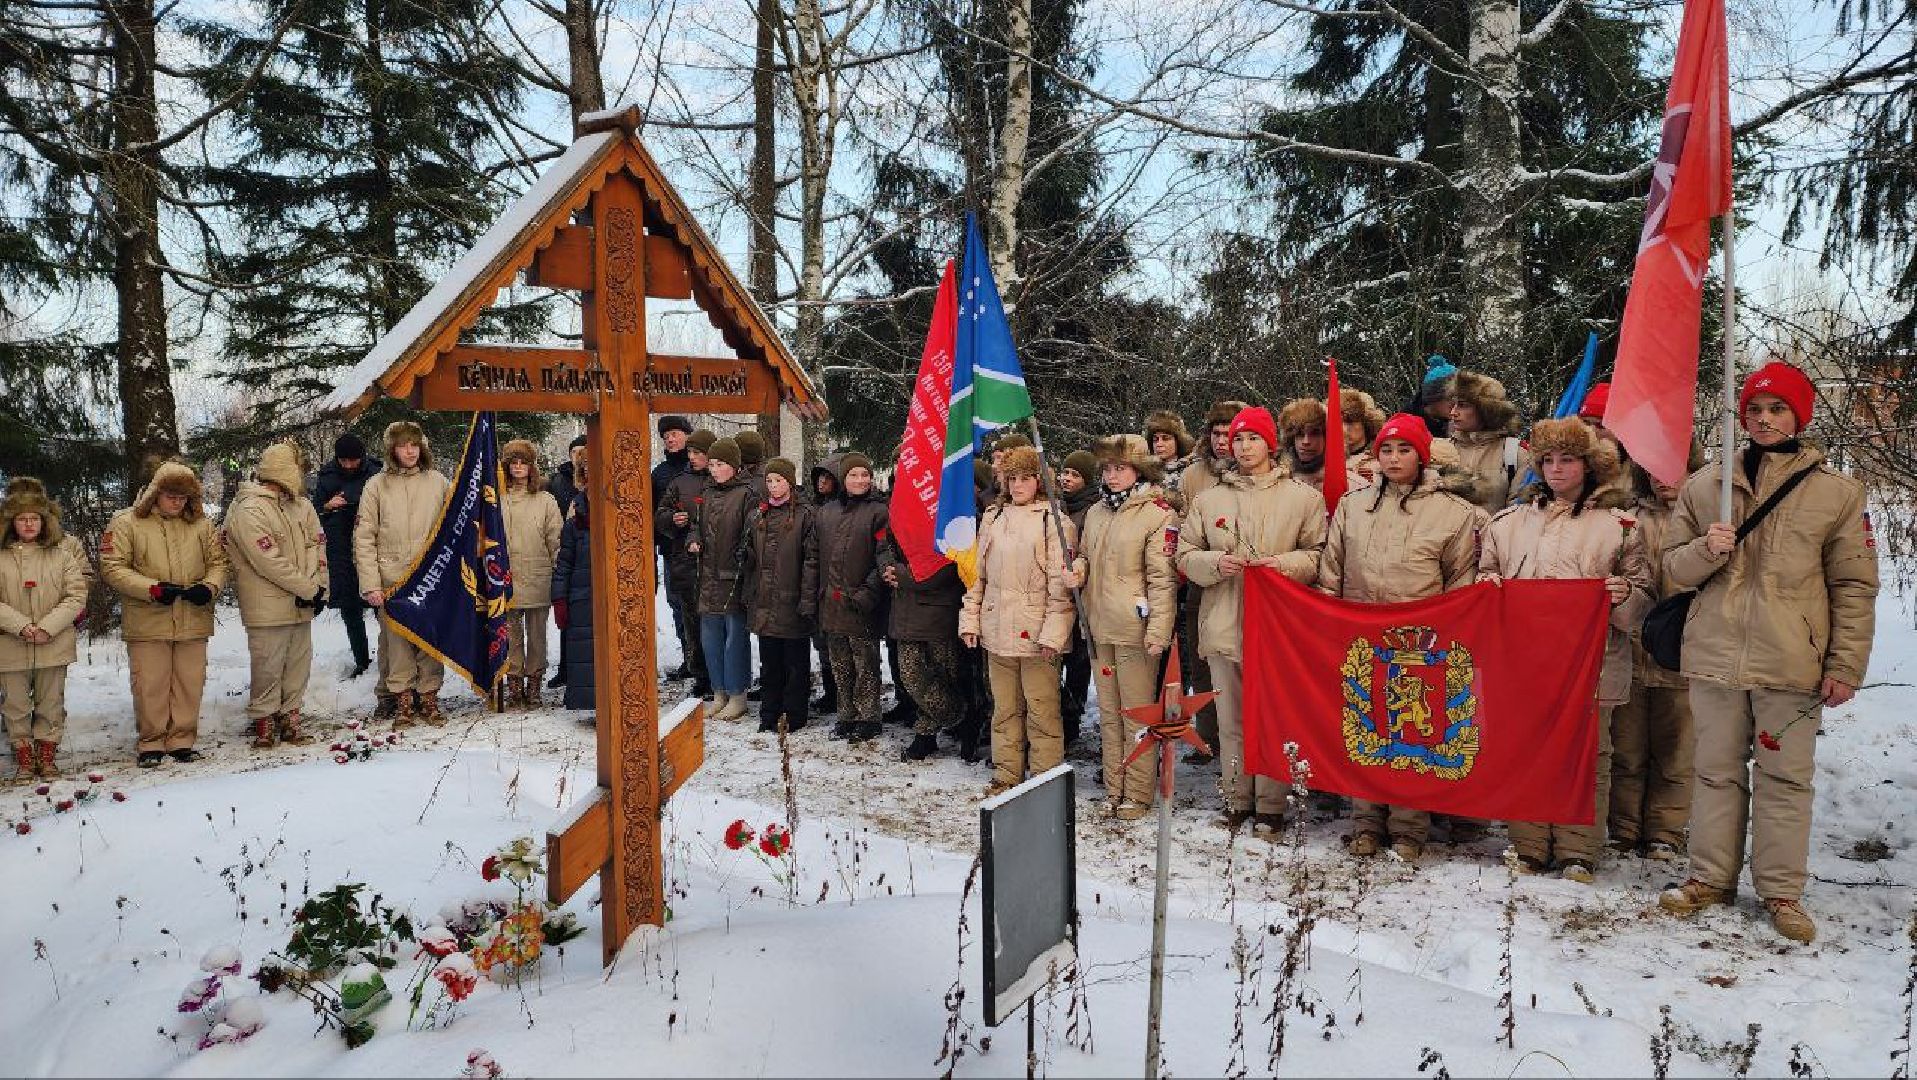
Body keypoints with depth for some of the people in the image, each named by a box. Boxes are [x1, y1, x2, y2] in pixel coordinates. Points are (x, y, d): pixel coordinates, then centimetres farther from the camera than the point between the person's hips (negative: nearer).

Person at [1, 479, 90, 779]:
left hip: (54, 644, 0)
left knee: (51, 704, 10)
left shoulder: (63, 551, 0)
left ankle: (47, 756, 23)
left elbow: (77, 596, -3)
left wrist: (47, 628, -13)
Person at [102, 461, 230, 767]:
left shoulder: (201, 524, 8)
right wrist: (153, 589, -17)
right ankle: (152, 743, 17)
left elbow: (218, 562, 12)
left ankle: (182, 740, 19)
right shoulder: (126, 523, -2)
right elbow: (112, 568, -6)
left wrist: (209, 587, -8)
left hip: (193, 622, 3)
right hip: (147, 624, -3)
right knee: (150, 685, 2)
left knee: (190, 683, 7)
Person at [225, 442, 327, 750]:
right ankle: (264, 722, 13)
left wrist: (319, 587, -6)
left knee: (299, 664, 11)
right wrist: (309, 588, -14)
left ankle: (290, 718, 22)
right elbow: (270, 562, -18)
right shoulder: (248, 511, -13)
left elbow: (316, 546, 9)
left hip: (302, 605, 7)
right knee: (268, 667, 0)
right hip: (267, 607, -7)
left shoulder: (300, 506, 11)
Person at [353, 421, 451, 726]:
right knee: (396, 639, 2)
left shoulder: (438, 482, 6)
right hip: (392, 579, -1)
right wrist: (370, 583, -7)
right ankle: (402, 699, 13)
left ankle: (429, 696, 15)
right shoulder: (377, 486, 2)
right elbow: (364, 538, 1)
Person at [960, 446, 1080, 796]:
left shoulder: (1054, 522, -6)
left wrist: (1053, 632, -15)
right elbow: (978, 574, 15)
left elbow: (1061, 585, -10)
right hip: (997, 631, 5)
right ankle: (1006, 775, 24)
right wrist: (970, 619, 9)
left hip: (1036, 633, -5)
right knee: (1005, 708, 14)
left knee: (1041, 709, -1)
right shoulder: (993, 518, 11)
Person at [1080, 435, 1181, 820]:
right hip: (1099, 628, 7)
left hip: (1135, 629, -7)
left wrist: (1158, 631, -18)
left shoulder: (1158, 513, -9)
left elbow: (1162, 577, -14)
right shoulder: (1096, 512, 11)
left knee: (1137, 713, 1)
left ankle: (1138, 794, 11)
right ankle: (1114, 790, 24)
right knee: (1109, 713, 14)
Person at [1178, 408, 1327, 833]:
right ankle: (1237, 800, 22)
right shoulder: (1208, 499, 11)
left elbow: (1319, 556, 3)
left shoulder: (1303, 498, 4)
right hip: (1224, 626, 3)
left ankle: (1271, 805, 15)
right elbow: (1185, 555, 11)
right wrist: (1216, 563, -8)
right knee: (1231, 721, 10)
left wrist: (1283, 563, -14)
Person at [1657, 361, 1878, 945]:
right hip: (1716, 656, 2)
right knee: (1718, 771, 11)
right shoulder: (1705, 484, 6)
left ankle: (1781, 890, 18)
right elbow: (1674, 564, 9)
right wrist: (1705, 549, -13)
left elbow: (1854, 587, 2)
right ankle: (1711, 877, 22)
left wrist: (1846, 666, -3)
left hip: (1792, 664, -2)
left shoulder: (1836, 492, 1)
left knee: (1785, 777, 6)